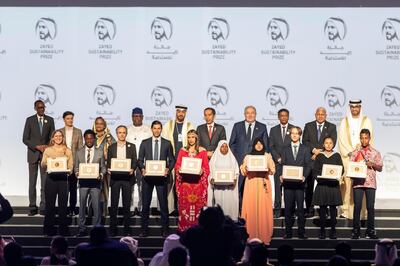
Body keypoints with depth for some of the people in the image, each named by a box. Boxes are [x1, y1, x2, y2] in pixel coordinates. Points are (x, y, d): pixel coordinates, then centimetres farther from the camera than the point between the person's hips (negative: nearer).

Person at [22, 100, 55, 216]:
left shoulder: (50, 120, 7)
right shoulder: (30, 120, 2)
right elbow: (25, 139, -1)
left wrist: (47, 147, -9)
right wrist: (37, 147, -11)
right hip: (33, 154, -1)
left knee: (45, 182, -2)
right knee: (32, 182, 1)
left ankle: (43, 207, 2)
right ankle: (32, 207, 5)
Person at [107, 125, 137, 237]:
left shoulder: (132, 146, 9)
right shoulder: (111, 147, 10)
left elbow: (135, 161, 5)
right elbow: (108, 162, 9)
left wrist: (132, 169, -14)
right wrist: (108, 169, -11)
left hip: (127, 177, 0)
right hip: (115, 177, 0)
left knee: (127, 204, 2)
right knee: (113, 204, 0)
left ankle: (127, 229, 8)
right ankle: (113, 229, 5)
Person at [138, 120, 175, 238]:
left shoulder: (167, 143, 6)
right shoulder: (145, 143, 7)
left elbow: (172, 159, 8)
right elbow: (140, 160, 8)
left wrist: (168, 169, -10)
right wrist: (142, 169, -10)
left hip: (162, 176, -1)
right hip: (147, 176, 1)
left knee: (163, 203, 0)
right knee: (145, 204, 4)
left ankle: (165, 229, 8)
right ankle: (144, 229, 10)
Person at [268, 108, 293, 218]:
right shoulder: (273, 130, 11)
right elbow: (271, 146, 7)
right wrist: (278, 158, -5)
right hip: (277, 163, 1)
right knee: (278, 187, -2)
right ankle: (277, 210, 1)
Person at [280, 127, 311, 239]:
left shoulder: (305, 149, 10)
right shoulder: (285, 150, 14)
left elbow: (308, 165, 3)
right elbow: (283, 165, 9)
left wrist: (304, 176, -14)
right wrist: (282, 175, -9)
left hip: (299, 182, -1)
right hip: (288, 182, 1)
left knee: (300, 207, -1)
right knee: (288, 207, 1)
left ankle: (301, 232, 3)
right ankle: (288, 232, 5)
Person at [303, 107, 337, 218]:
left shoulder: (331, 127, 7)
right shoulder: (308, 126, 11)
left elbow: (332, 143, -2)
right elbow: (305, 141, 3)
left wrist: (320, 152, -10)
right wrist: (314, 150, -13)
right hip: (310, 159, 1)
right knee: (309, 185, 0)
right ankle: (309, 209, 5)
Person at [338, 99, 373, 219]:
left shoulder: (366, 121, 8)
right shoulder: (344, 121, 10)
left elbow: (369, 138, 1)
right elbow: (342, 138, 3)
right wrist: (350, 152, -8)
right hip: (347, 156, 1)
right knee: (347, 182, -6)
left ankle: (361, 210, -7)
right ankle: (345, 209, -5)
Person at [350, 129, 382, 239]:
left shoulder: (375, 153, 8)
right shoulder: (355, 152, 9)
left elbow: (380, 168, 9)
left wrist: (373, 164, -10)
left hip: (370, 183, 0)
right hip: (358, 182, 0)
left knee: (370, 207, 0)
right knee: (357, 206, -2)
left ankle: (370, 231, 7)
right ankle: (356, 231, 3)